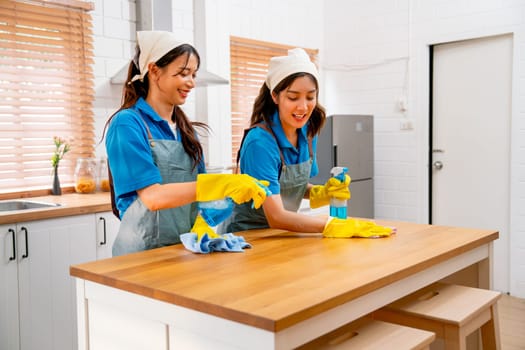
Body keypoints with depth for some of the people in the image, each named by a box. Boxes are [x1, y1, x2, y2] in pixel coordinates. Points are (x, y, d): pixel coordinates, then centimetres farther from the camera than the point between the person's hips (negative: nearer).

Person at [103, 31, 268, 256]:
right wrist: (224, 184, -23)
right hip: (144, 250, -5)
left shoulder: (186, 130, 11)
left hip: (186, 246, 5)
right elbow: (153, 196, -18)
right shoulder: (127, 124, -9)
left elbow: (193, 187, 12)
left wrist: (202, 226, -8)